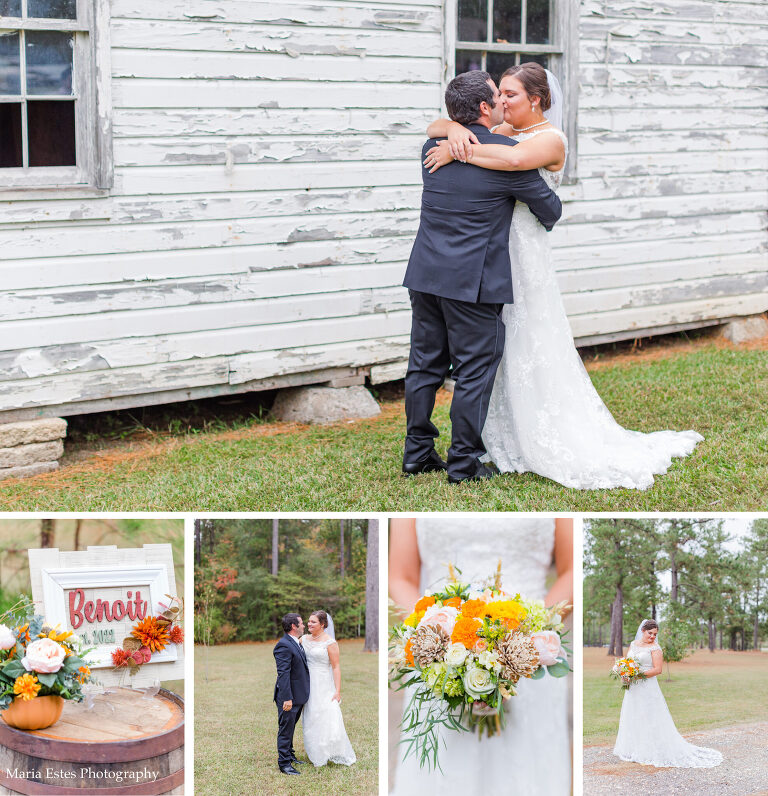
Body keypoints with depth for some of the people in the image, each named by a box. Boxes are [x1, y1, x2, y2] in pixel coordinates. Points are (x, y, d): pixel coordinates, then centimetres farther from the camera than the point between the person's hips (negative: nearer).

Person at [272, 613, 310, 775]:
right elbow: (283, 674, -24)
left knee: (290, 728, 21)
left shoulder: (297, 644, 12)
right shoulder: (283, 646, -19)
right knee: (285, 730, -2)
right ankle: (284, 763, 4)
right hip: (289, 697, -9)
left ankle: (289, 755, 33)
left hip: (298, 696, 9)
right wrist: (287, 698, -26)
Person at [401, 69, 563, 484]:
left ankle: (417, 452, 21)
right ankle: (463, 462, 8)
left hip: (425, 274, 6)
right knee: (474, 372, 3)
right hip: (472, 280, -6)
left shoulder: (433, 146, 6)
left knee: (425, 364, 14)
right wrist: (544, 224, 21)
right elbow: (550, 208, -1)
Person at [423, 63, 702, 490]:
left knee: (529, 353, -3)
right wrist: (457, 130, -16)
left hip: (522, 253, -7)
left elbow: (515, 158, -32)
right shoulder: (496, 132, 11)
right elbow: (435, 127, 6)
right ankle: (501, 441, 21)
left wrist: (460, 152, -24)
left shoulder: (550, 138, -9)